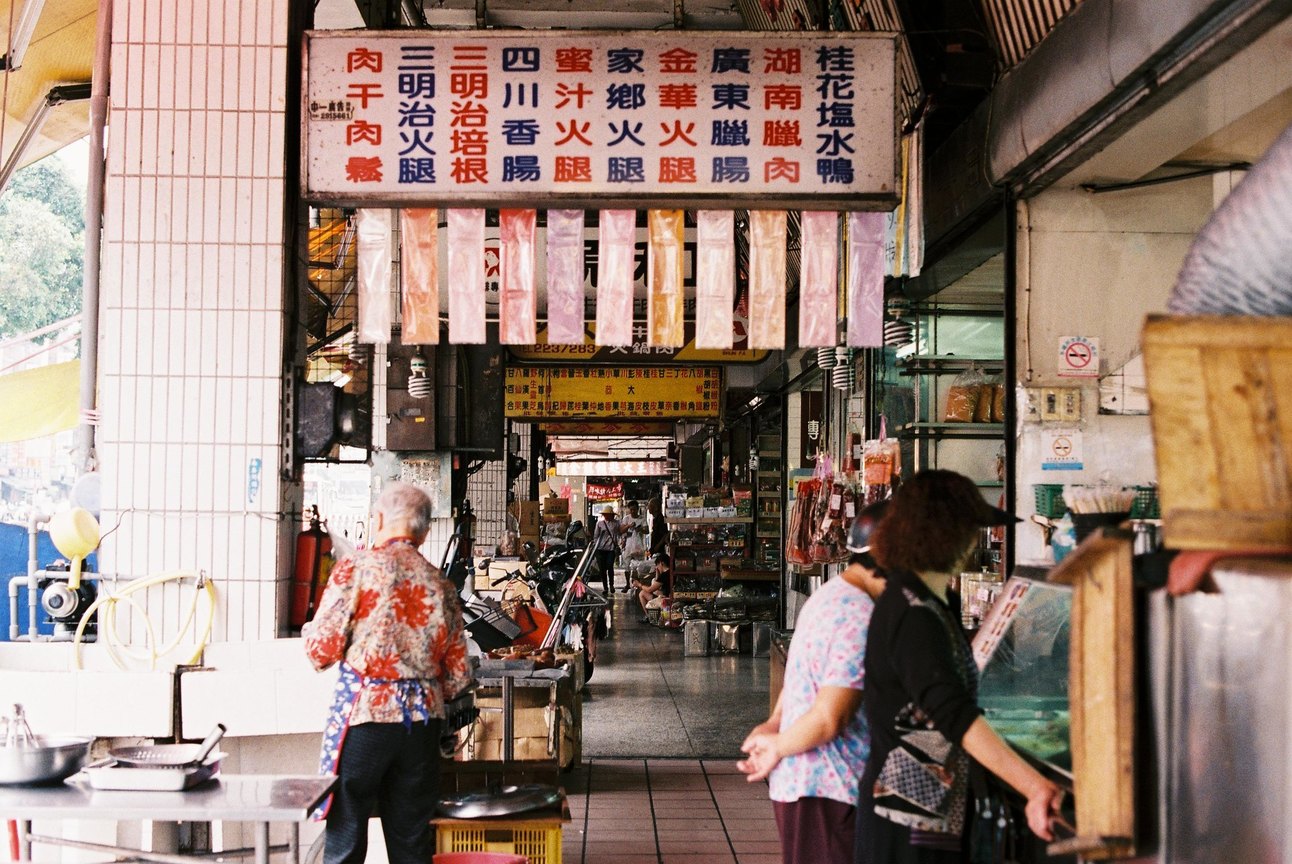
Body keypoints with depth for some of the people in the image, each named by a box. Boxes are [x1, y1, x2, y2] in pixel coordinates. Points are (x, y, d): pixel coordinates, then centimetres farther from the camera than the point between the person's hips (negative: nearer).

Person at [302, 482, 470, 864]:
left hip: (362, 712, -4)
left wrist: (310, 632, 13)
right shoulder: (440, 585, 8)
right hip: (421, 720, 4)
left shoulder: (356, 568, -6)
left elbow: (322, 649, -9)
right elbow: (458, 674, 9)